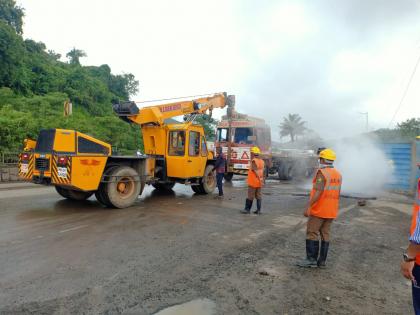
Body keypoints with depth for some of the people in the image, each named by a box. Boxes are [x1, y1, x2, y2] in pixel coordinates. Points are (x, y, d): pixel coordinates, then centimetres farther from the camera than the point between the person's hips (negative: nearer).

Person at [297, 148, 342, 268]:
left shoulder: (322, 173, -16)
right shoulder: (338, 174, 10)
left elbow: (318, 192, -24)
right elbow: (337, 194, 15)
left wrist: (308, 207, -23)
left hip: (318, 209, -8)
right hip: (331, 211, 8)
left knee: (312, 233, -1)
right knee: (325, 234, 10)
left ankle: (311, 259, 1)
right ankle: (322, 261, 14)